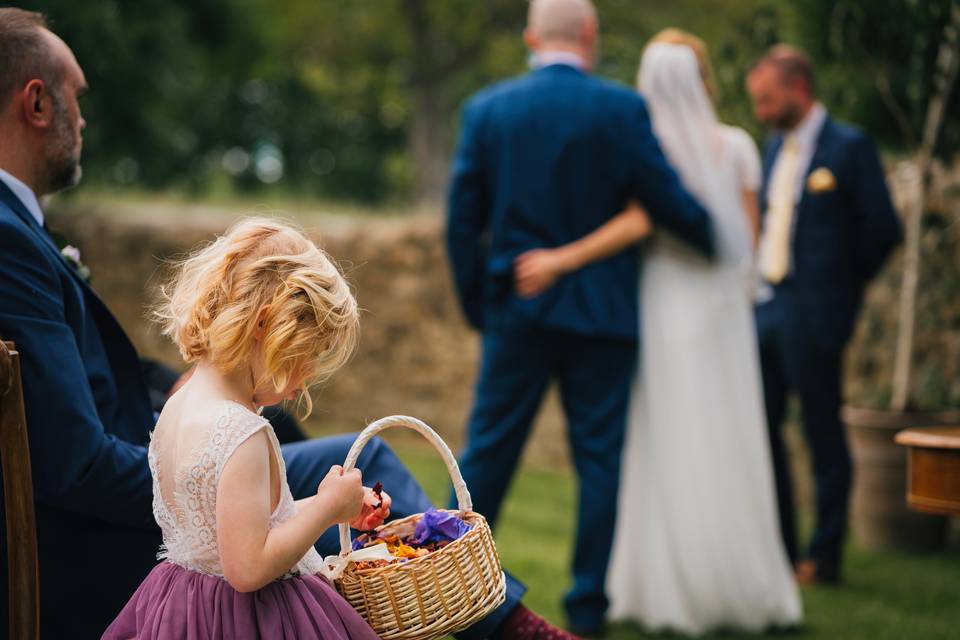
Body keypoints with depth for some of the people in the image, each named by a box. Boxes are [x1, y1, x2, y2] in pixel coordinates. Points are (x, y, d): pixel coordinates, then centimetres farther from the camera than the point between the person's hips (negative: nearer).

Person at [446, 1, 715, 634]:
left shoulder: (485, 109, 1)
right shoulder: (623, 109, -7)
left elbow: (463, 220, 2)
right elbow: (671, 203, -7)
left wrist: (477, 304, 13)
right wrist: (724, 243, 12)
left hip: (517, 309, 2)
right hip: (602, 314, -2)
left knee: (488, 449, 10)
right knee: (600, 456, 6)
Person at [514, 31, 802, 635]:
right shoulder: (735, 145, 3)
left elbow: (641, 219, -22)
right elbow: (747, 239, 5)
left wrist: (563, 258, -23)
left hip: (660, 307, -2)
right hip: (724, 310, 3)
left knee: (666, 449, 2)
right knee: (725, 449, 8)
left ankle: (670, 590, 3)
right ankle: (738, 584, 11)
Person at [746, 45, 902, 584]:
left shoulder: (849, 146, -10)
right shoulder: (776, 147, 13)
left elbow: (884, 230, -11)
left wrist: (844, 286, -2)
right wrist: (757, 286, 11)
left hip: (813, 315, -8)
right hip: (766, 306, 8)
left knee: (823, 433, 1)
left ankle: (826, 555, 10)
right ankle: (779, 547, 20)